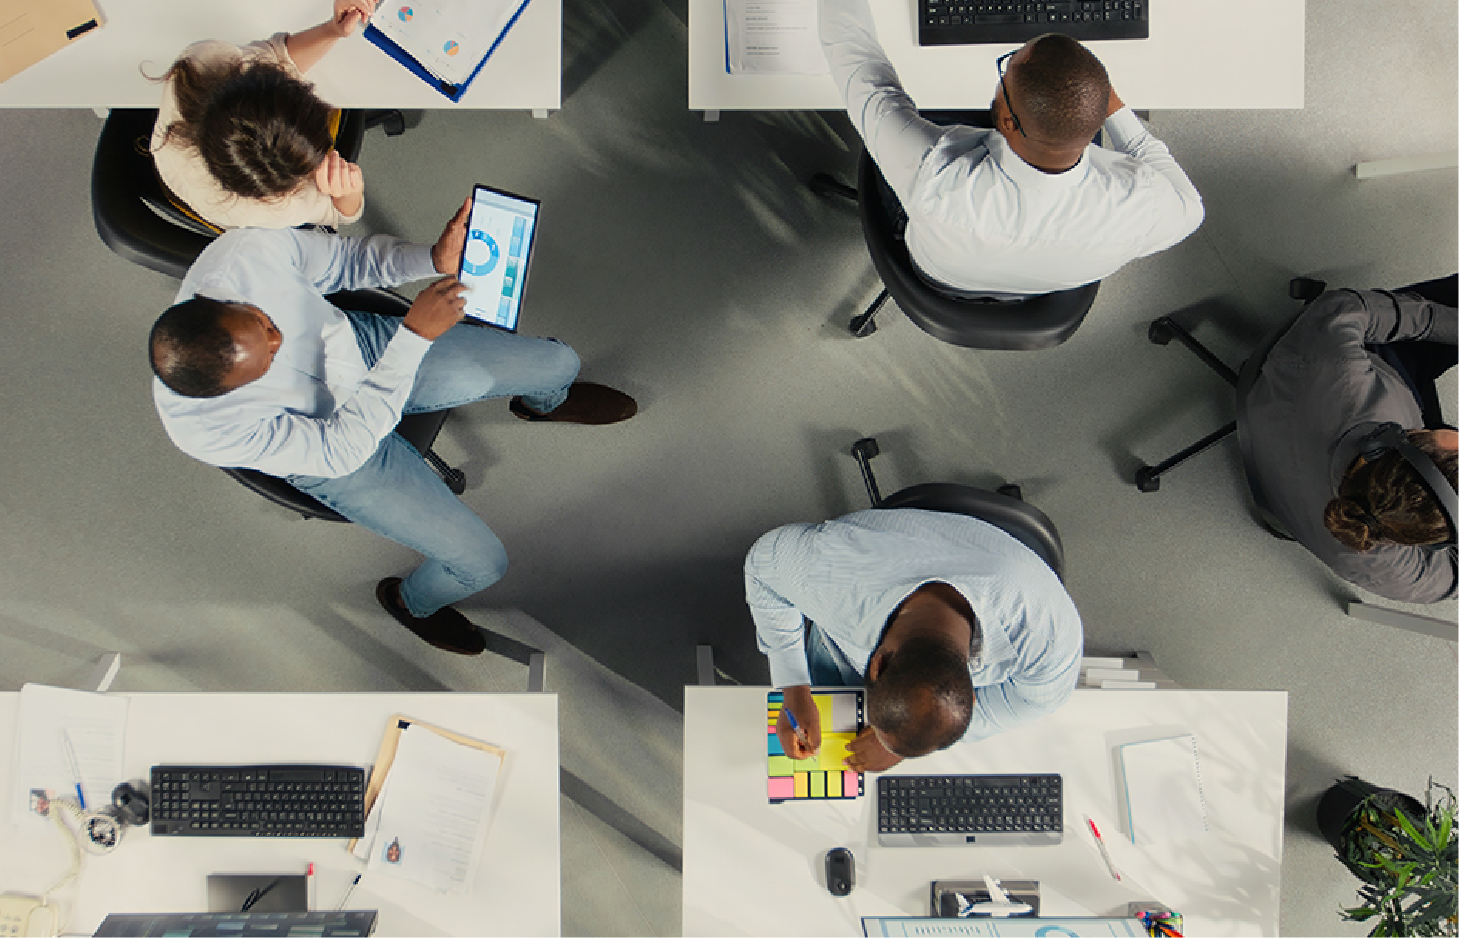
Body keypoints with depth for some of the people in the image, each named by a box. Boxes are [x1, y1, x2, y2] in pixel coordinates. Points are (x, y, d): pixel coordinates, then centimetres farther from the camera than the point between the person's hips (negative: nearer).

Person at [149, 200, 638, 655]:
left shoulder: (250, 250, -32)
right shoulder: (204, 429, -37)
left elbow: (347, 258, -13)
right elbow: (341, 447, -32)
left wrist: (432, 257, -31)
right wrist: (415, 336, -40)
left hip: (369, 344, 4)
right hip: (334, 446, -3)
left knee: (557, 362, 4)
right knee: (482, 562, -9)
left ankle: (542, 402, 46)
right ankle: (413, 600, 30)